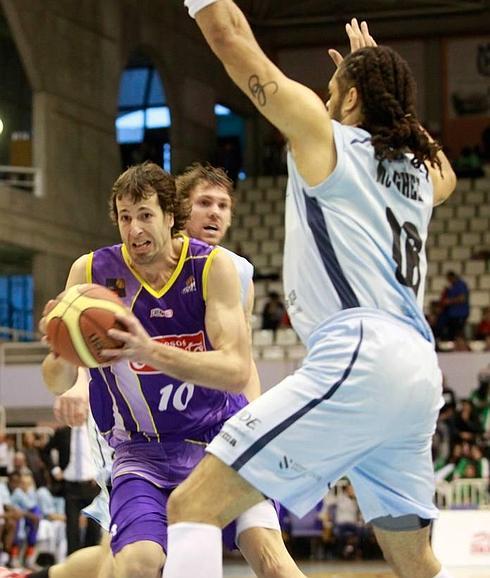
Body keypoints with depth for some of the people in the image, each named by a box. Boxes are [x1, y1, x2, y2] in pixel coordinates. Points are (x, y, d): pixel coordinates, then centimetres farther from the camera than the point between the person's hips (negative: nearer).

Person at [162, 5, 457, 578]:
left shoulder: (323, 135, 6)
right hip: (418, 374, 8)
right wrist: (380, 78, 50)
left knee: (193, 506, -13)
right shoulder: (421, 171, 24)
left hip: (357, 358, -8)